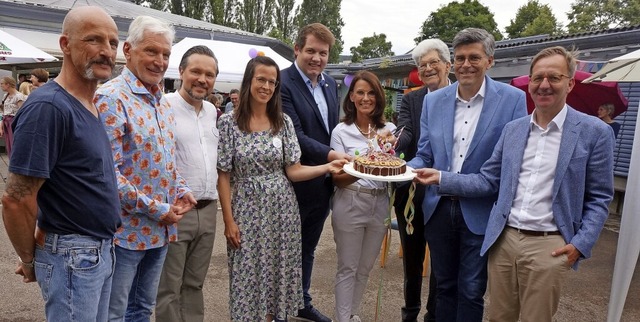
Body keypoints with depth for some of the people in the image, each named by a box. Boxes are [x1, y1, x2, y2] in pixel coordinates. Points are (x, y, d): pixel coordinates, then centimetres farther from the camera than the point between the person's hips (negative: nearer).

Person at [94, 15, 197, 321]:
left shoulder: (163, 102, 11)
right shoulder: (110, 98, -15)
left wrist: (181, 191, 1)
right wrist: (156, 209, -17)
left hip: (160, 228, 8)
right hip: (125, 229, -7)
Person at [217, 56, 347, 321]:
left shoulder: (284, 122, 2)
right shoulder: (229, 122, -5)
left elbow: (293, 171, 0)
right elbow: (223, 176, -4)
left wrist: (328, 167, -14)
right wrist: (229, 220, -8)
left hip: (282, 209, 3)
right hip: (247, 210, -2)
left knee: (279, 272, 12)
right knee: (248, 276, 6)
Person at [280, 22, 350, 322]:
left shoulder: (330, 84, 7)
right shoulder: (282, 83, -17)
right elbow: (295, 136, -23)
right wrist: (331, 155, -31)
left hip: (323, 183, 7)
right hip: (294, 184, -7)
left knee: (308, 248, 22)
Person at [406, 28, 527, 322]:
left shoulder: (512, 99, -7)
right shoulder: (433, 100, 4)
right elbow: (424, 156, 7)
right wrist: (403, 169, -14)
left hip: (481, 212, -3)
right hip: (439, 208, 4)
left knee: (471, 292, 9)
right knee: (444, 286, 19)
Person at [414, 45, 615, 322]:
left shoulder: (595, 132, -3)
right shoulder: (512, 129, 9)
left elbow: (598, 198, 0)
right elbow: (488, 181, 8)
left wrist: (581, 244, -11)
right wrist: (441, 178, -2)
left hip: (548, 245, -3)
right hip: (503, 239, 4)